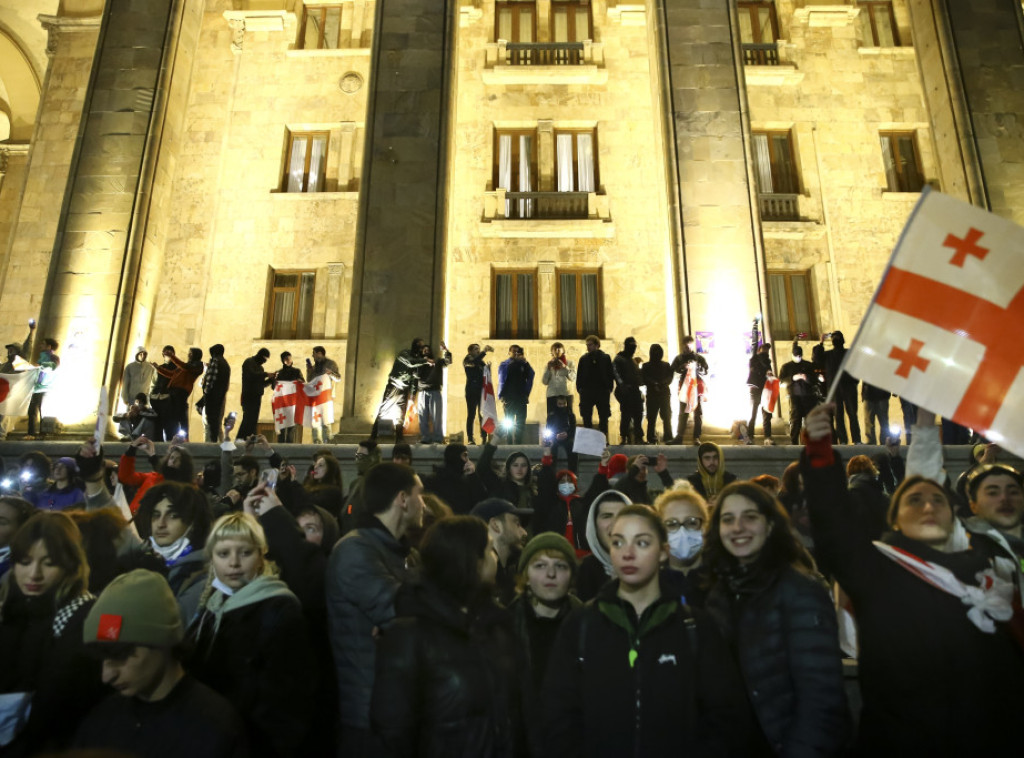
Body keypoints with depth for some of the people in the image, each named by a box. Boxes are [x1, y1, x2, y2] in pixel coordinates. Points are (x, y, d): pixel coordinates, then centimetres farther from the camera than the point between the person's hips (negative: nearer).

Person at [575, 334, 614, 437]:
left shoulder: (605, 358, 3)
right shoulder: (584, 359, 7)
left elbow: (610, 375, 3)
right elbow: (579, 375, 8)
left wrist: (609, 388, -5)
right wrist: (579, 389, -2)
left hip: (603, 391, -1)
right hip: (586, 392, 1)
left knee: (603, 417, 3)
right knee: (586, 418, 1)